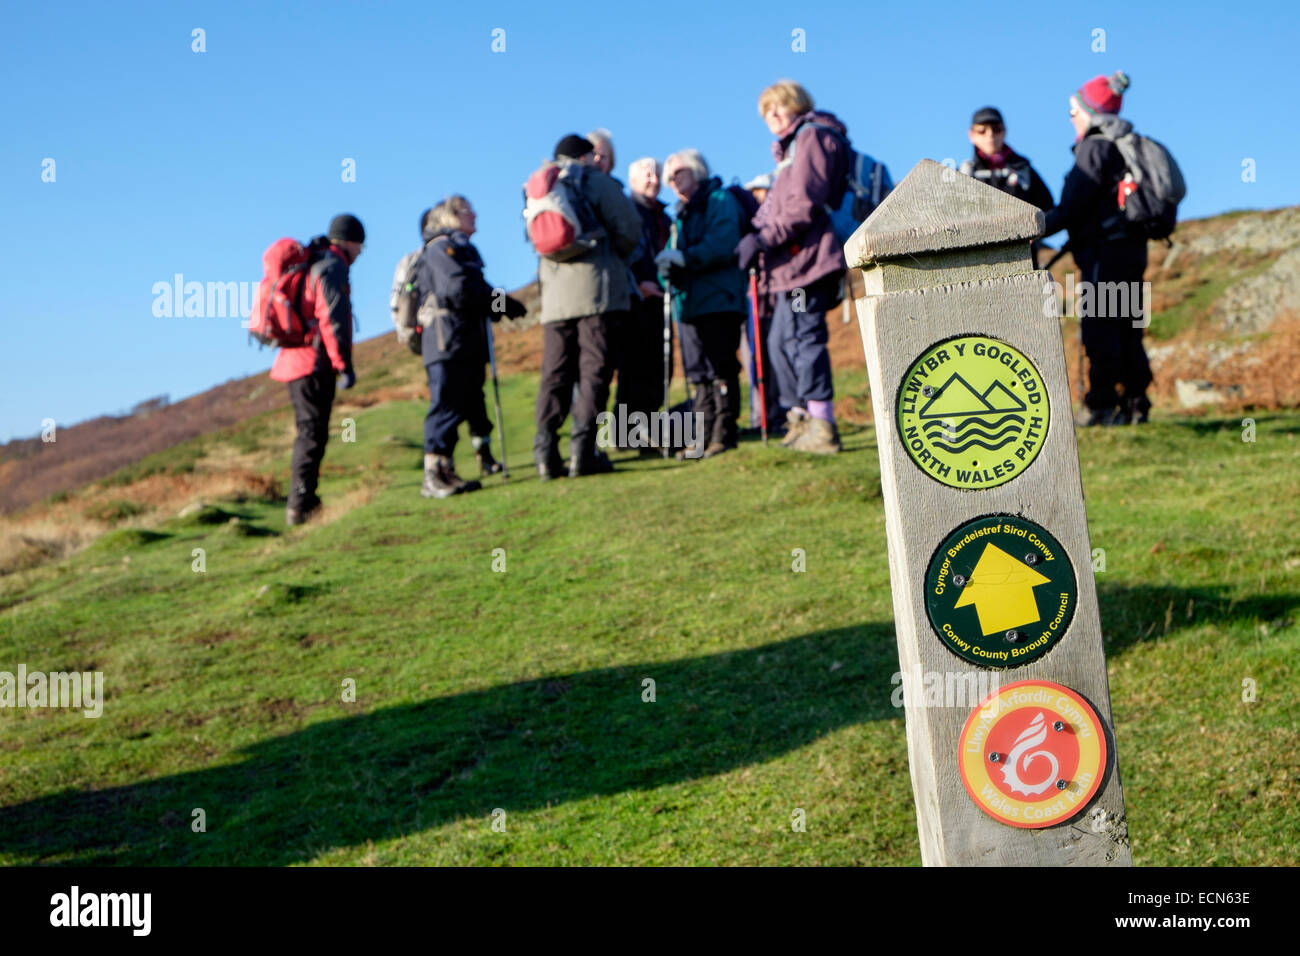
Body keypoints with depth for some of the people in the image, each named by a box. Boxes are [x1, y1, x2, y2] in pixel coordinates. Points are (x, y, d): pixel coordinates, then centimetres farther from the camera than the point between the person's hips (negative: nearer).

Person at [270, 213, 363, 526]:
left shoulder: (310, 263, 20)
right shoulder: (332, 266, -10)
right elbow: (333, 318, -19)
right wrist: (344, 365, -19)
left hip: (295, 359, 10)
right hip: (315, 362, -10)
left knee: (309, 432, 15)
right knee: (313, 433, -8)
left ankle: (301, 503, 20)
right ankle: (301, 504, -9)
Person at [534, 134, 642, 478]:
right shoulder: (598, 182, 3)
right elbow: (629, 228, -1)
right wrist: (614, 257, 14)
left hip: (554, 294, 5)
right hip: (595, 288, -5)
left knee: (555, 372, 5)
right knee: (594, 367, -4)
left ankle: (546, 450, -4)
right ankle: (583, 447, -12)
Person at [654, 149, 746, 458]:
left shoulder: (720, 200, -1)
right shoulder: (682, 213, 24)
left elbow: (723, 246, -15)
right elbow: (676, 254, 17)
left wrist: (685, 258, -22)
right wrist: (669, 266, -5)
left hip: (719, 299, -8)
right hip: (690, 302, 8)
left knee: (721, 368, -7)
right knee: (699, 372, 7)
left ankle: (724, 433, -4)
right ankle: (704, 436, 11)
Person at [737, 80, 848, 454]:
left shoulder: (813, 136, -3)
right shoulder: (795, 145, 28)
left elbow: (805, 203, -15)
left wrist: (764, 238, -16)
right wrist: (760, 234, 11)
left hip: (807, 257, -11)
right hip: (793, 262, 11)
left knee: (803, 339, -13)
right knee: (782, 343, 12)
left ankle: (822, 427, -13)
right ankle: (800, 420, 19)